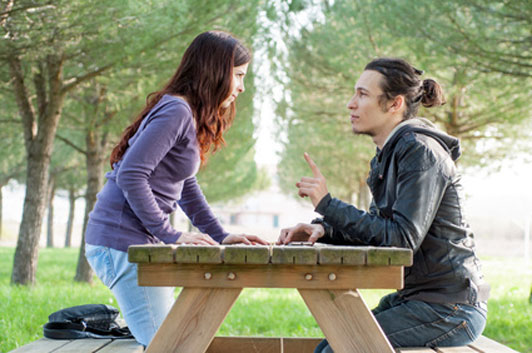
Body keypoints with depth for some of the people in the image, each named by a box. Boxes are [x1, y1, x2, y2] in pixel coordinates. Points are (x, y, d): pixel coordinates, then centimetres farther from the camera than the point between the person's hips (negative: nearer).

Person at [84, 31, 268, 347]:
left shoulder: (190, 118, 15)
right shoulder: (176, 111, -17)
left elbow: (187, 187, 22)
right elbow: (130, 176, -24)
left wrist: (221, 235, 13)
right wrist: (172, 235, -21)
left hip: (142, 243, 11)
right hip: (123, 241, -11)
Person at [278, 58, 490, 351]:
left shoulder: (420, 152, -17)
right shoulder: (391, 153, 13)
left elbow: (402, 238, -24)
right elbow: (377, 229, 17)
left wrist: (327, 204, -22)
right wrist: (323, 228, -2)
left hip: (448, 309, -9)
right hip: (416, 297, 9)